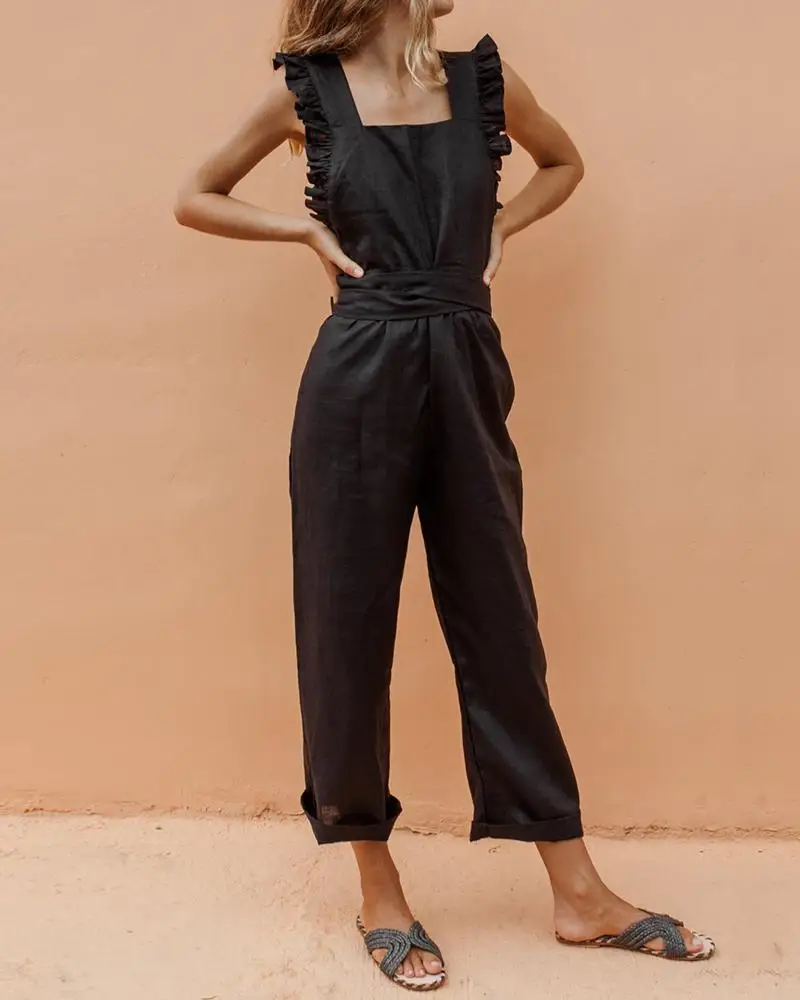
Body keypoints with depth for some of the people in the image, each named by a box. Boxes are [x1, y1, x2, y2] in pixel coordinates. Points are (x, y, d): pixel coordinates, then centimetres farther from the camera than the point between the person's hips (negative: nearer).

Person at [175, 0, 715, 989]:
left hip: (467, 380, 2)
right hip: (356, 383, -2)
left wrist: (498, 225, 10)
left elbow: (564, 163, 27)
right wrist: (308, 230, 2)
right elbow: (196, 198, 14)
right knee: (347, 626, 4)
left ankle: (579, 894, 20)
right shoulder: (308, 90, 3)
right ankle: (378, 890, 23)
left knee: (501, 626, 8)